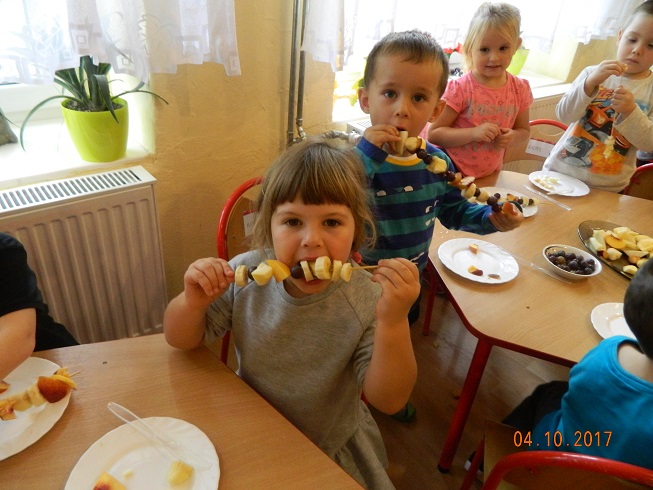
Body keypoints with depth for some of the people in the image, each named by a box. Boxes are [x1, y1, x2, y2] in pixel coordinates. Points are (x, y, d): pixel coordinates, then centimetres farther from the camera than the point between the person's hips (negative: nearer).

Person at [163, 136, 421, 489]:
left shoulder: (367, 301, -26)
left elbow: (389, 401, -24)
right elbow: (182, 340, -8)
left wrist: (394, 322, -41)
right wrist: (193, 302, -32)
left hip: (333, 450, -1)